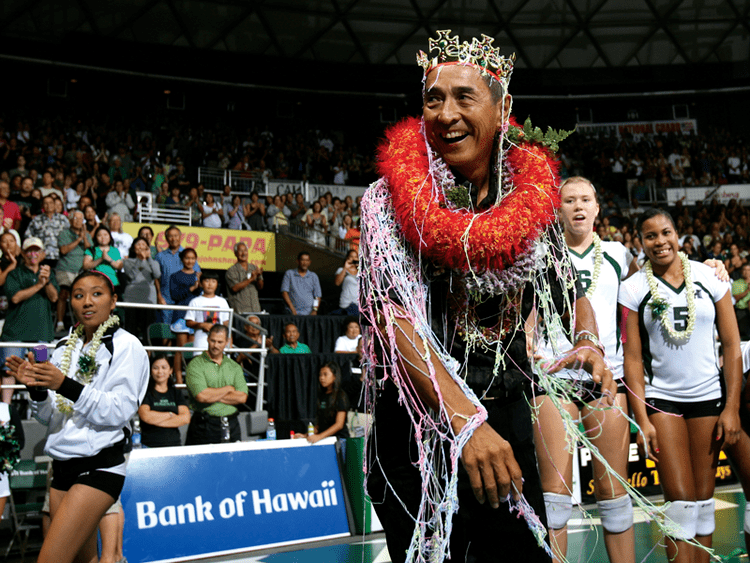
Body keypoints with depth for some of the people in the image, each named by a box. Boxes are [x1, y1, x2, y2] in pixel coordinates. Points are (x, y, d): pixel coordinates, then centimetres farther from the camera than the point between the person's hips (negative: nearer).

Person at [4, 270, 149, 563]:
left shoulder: (127, 347, -5)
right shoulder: (65, 348, 14)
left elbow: (120, 411, -15)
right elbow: (49, 417, 15)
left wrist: (66, 385, -22)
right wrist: (35, 388, -5)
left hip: (100, 467, -7)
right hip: (63, 465, 7)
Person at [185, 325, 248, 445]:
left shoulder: (234, 366, 13)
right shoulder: (196, 365, -1)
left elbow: (242, 397, 0)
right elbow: (201, 396, -15)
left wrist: (214, 395, -8)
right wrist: (228, 389, -1)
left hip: (231, 426, 4)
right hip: (204, 426, -4)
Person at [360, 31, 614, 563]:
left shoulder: (531, 196, 2)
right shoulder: (391, 200, -9)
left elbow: (571, 294, 15)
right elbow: (394, 317, -21)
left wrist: (589, 345, -8)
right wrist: (464, 419, -32)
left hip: (507, 419, 4)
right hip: (418, 426, -3)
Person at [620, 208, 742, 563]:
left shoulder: (710, 277, 1)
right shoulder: (633, 288, -1)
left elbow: (732, 345, 3)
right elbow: (633, 357, -3)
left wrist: (732, 407, -3)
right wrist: (642, 420, -9)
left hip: (709, 396, 2)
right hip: (661, 398, -1)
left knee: (704, 497, 5)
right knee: (681, 500, -6)